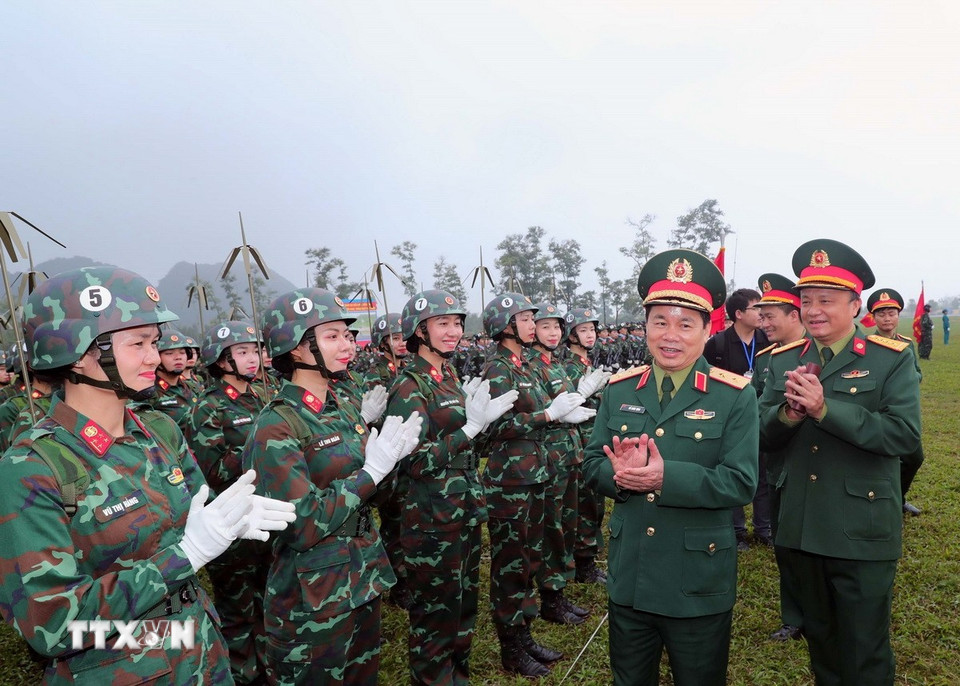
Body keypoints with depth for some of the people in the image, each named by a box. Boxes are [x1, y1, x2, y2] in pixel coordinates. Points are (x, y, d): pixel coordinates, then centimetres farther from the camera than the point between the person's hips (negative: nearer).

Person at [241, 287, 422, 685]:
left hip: (365, 575, 7)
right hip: (315, 595, -7)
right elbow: (302, 524, -23)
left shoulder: (348, 407, 3)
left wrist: (392, 458, -9)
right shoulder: (276, 427, -19)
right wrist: (371, 470, -21)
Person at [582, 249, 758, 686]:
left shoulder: (735, 396, -10)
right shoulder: (618, 390, 1)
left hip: (699, 585, -3)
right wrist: (620, 473, -21)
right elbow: (592, 465, 1)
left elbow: (742, 483, -16)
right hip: (628, 579, 4)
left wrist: (667, 477, -28)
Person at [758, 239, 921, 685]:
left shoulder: (891, 359, -8)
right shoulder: (783, 361, 4)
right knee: (819, 639, 23)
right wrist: (788, 412, -20)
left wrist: (825, 408, -27)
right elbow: (763, 436, 1)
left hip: (862, 532, -4)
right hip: (802, 530, 4)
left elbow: (905, 434, -19)